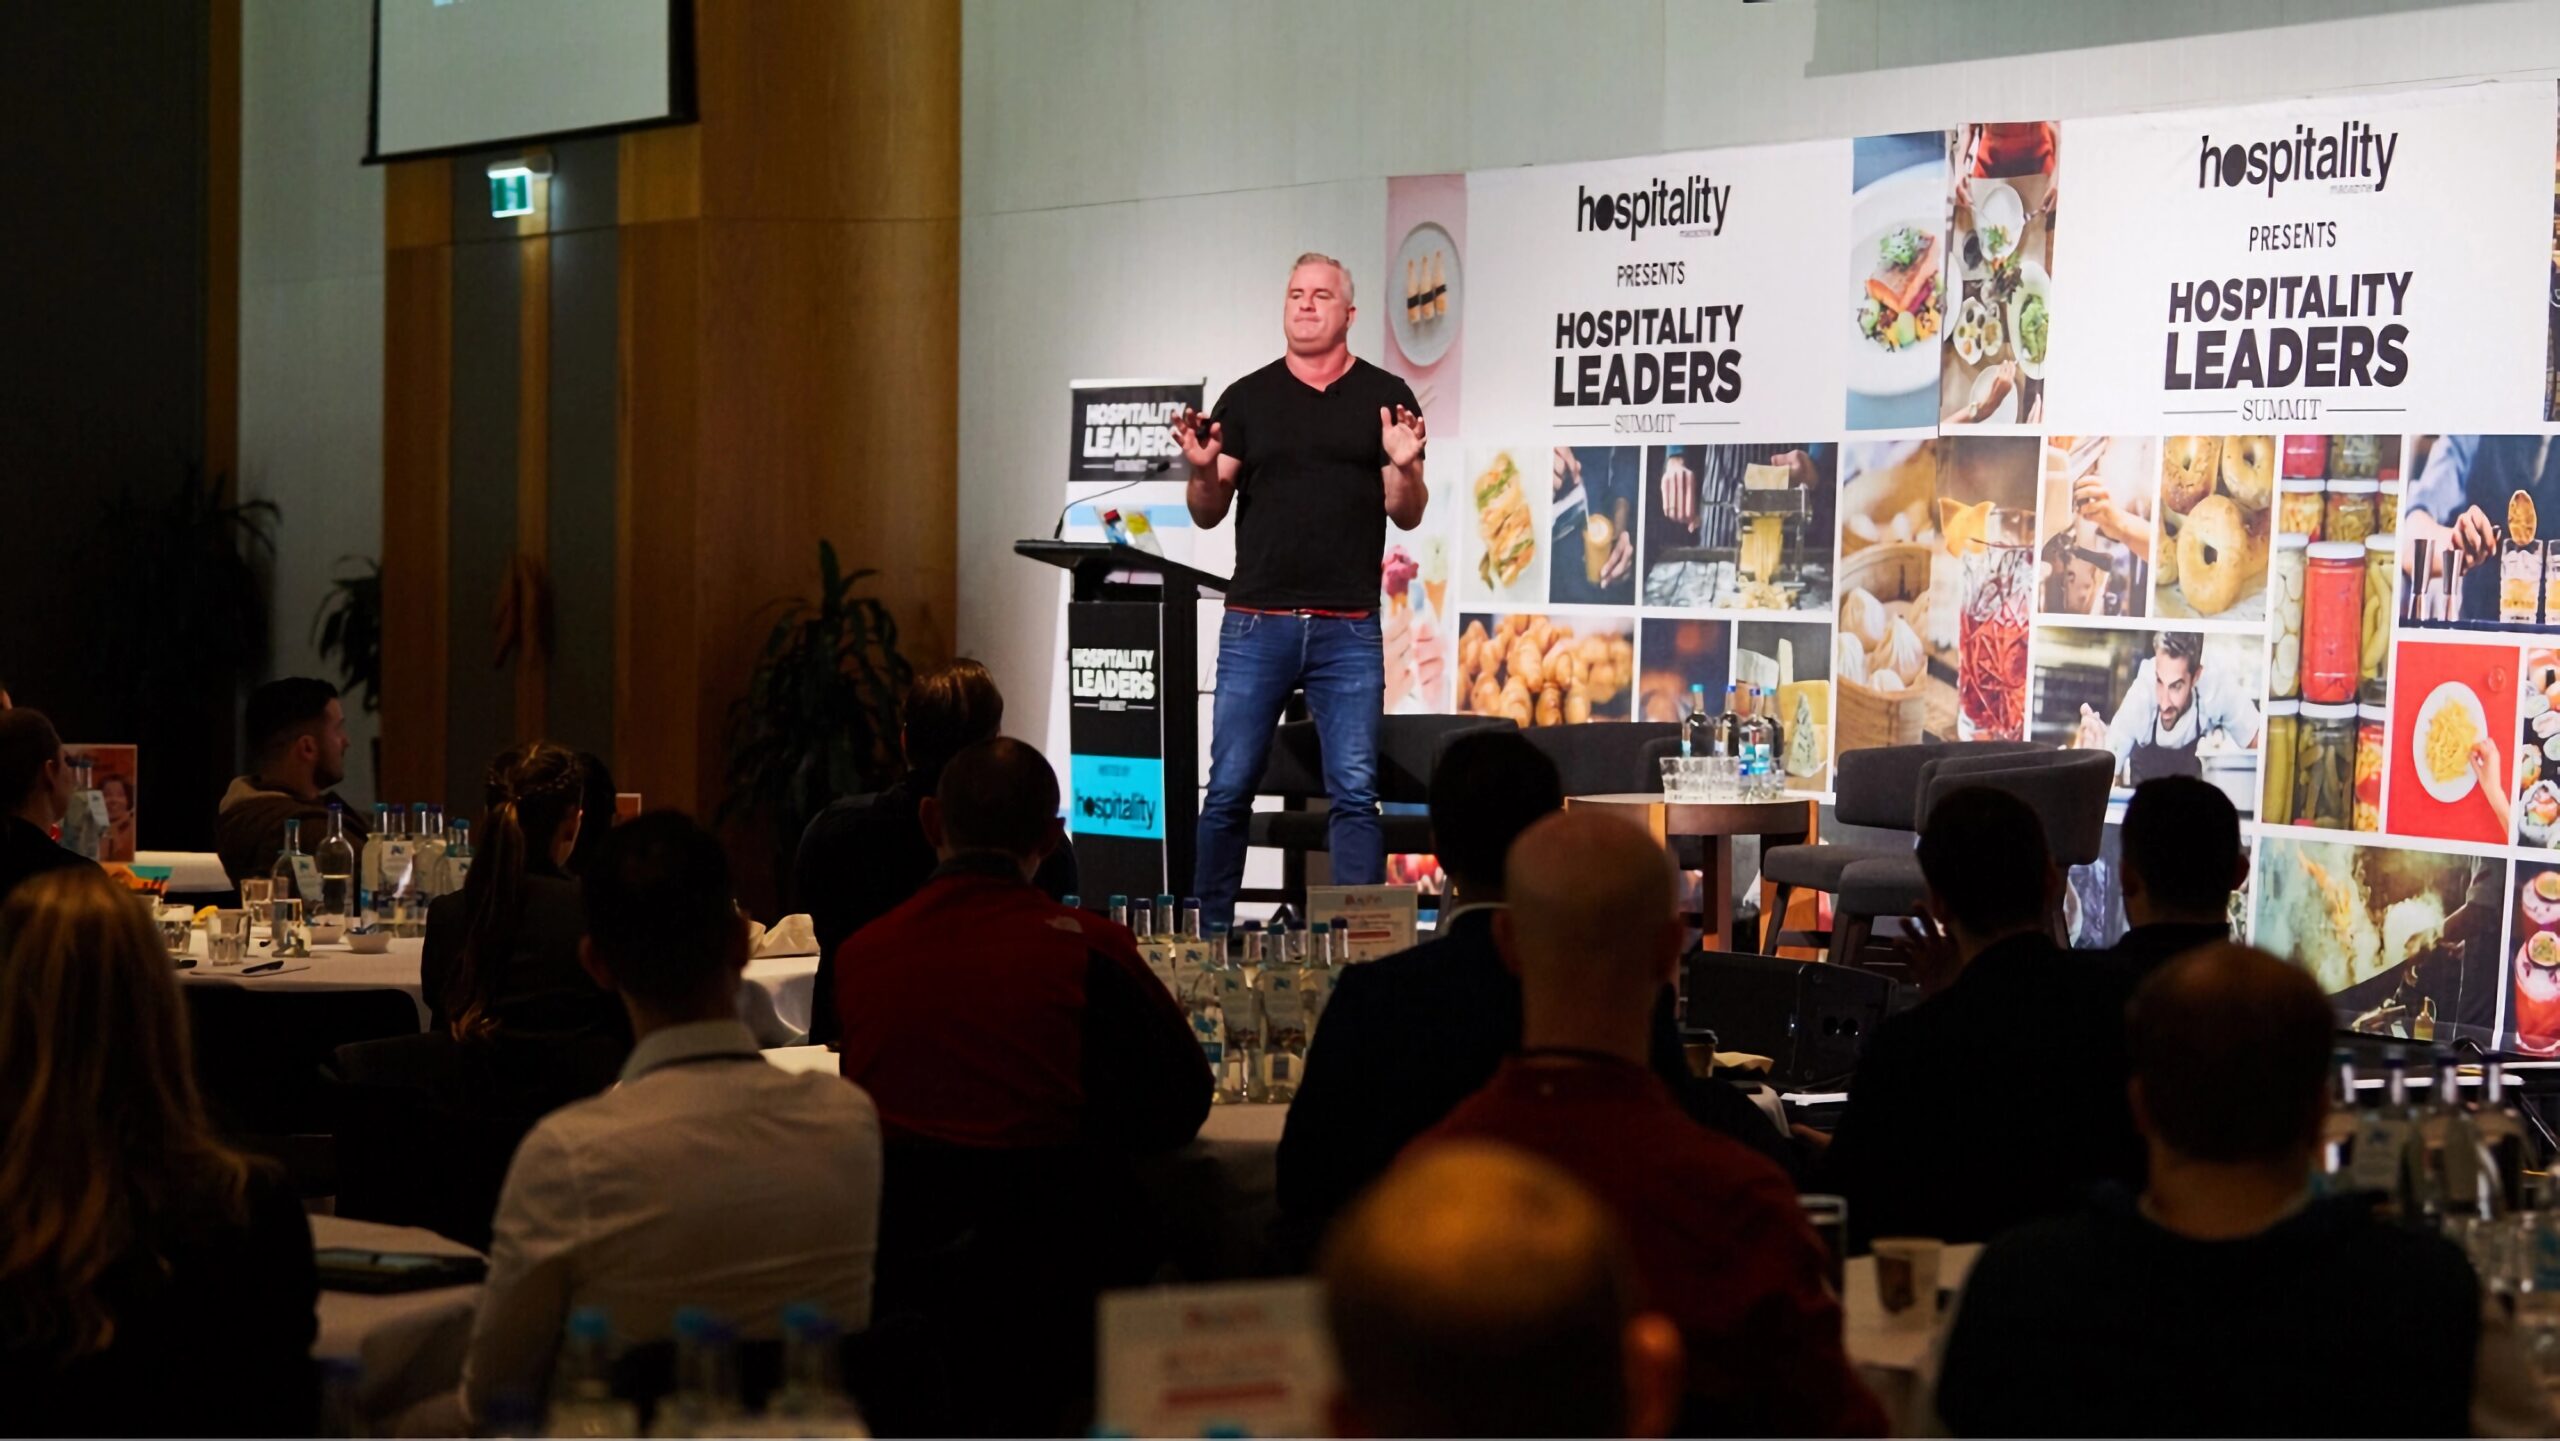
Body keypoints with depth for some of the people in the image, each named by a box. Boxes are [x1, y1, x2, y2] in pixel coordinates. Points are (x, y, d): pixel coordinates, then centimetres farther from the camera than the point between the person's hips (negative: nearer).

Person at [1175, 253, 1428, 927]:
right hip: (1255, 624, 1)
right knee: (1228, 789, 0)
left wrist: (1405, 467, -13)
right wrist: (1203, 470, -10)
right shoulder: (1247, 398, 10)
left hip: (1349, 631, -1)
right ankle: (1207, 931, 9)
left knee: (1356, 793, -4)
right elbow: (1209, 514, 11)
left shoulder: (1385, 397, 8)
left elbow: (1407, 516, 7)